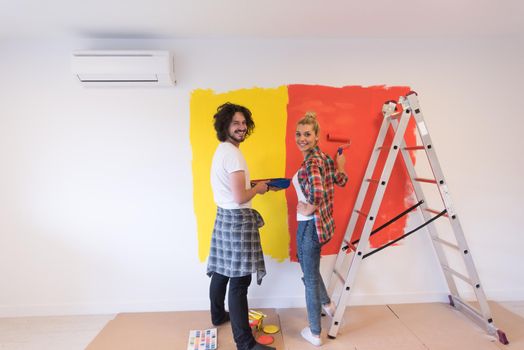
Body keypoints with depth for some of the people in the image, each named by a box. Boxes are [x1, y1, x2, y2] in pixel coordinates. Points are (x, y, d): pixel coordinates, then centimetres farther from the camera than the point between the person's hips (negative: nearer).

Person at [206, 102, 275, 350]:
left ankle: (218, 315, 42)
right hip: (237, 219, -10)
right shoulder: (232, 153, -18)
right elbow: (240, 198, -23)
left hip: (223, 216, 10)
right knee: (239, 281, -3)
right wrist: (258, 188, -5)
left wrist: (252, 184, 13)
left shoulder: (222, 150, 14)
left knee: (221, 271, 22)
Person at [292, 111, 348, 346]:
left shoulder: (311, 161, -22)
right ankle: (327, 303, 51)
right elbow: (341, 181, 17)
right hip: (320, 222, 9)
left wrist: (308, 209, -21)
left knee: (310, 278, 8)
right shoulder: (324, 157, 5)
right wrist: (340, 166, 35)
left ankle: (314, 333, 28)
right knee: (309, 265, 31)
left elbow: (317, 192, -39)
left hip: (310, 225, -9)